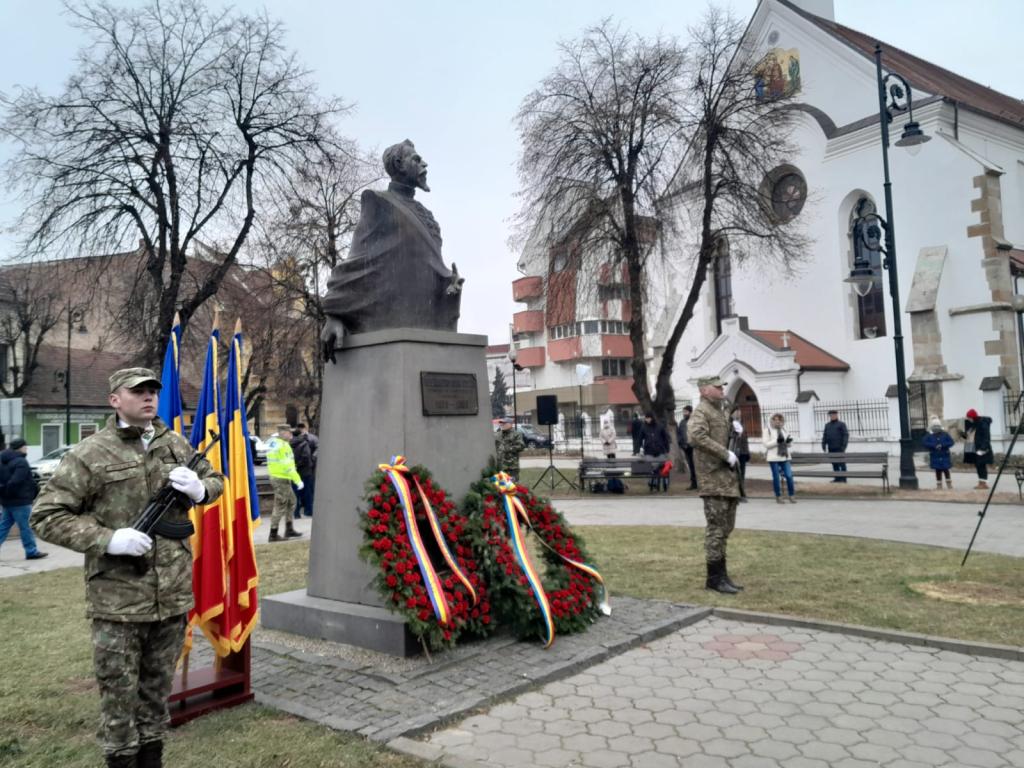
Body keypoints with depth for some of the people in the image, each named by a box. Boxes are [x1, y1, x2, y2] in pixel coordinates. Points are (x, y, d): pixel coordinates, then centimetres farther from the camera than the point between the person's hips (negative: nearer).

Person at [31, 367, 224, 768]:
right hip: (117, 598, -4)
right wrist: (107, 539, -19)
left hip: (174, 593, 5)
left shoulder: (176, 444, 6)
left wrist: (199, 489, -6)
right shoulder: (90, 453, -9)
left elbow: (215, 479, 19)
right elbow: (45, 516, -8)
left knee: (159, 686, 18)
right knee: (119, 692, 6)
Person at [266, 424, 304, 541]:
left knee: (291, 502, 19)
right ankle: (273, 534, 4)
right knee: (280, 507, -2)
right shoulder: (283, 445, -18)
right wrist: (298, 480, -20)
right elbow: (287, 465, -22)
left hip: (275, 477, 10)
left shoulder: (272, 442, 11)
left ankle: (289, 529, 25)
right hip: (282, 479, -10)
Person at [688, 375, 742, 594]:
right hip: (714, 478, -10)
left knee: (726, 527, 14)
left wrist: (735, 429, 9)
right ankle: (715, 578, 1)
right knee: (716, 527, -6)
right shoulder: (701, 412, -10)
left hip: (728, 477, 10)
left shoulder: (720, 412, 20)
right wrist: (725, 454, -25)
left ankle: (721, 575, 22)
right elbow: (696, 436, -29)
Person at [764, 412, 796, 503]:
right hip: (773, 458, -4)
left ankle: (791, 496, 6)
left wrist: (789, 441, -8)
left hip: (784, 457, 4)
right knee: (776, 477, 1)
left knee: (789, 476, -4)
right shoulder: (768, 431, -1)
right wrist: (777, 441, -22)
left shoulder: (784, 430, 14)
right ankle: (778, 497, 12)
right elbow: (766, 444, -9)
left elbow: (789, 444, 16)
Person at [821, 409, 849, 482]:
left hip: (839, 448, -5)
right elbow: (824, 436, 17)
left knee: (842, 463, -2)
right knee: (834, 464, 6)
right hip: (831, 449, 5)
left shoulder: (841, 424, 0)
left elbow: (846, 435, -6)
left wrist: (843, 446, -14)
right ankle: (837, 478, 11)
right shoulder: (827, 425, 16)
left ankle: (843, 478, 2)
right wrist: (824, 446, 8)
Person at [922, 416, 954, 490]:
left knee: (946, 470, 3)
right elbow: (924, 442, -12)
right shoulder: (929, 435, -2)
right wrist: (934, 446, -22)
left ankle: (949, 484, 17)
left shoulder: (945, 434, -1)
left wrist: (942, 445, -21)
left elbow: (951, 442, -7)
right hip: (935, 456, 0)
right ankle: (939, 485, 15)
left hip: (945, 456, 0)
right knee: (938, 470, 6)